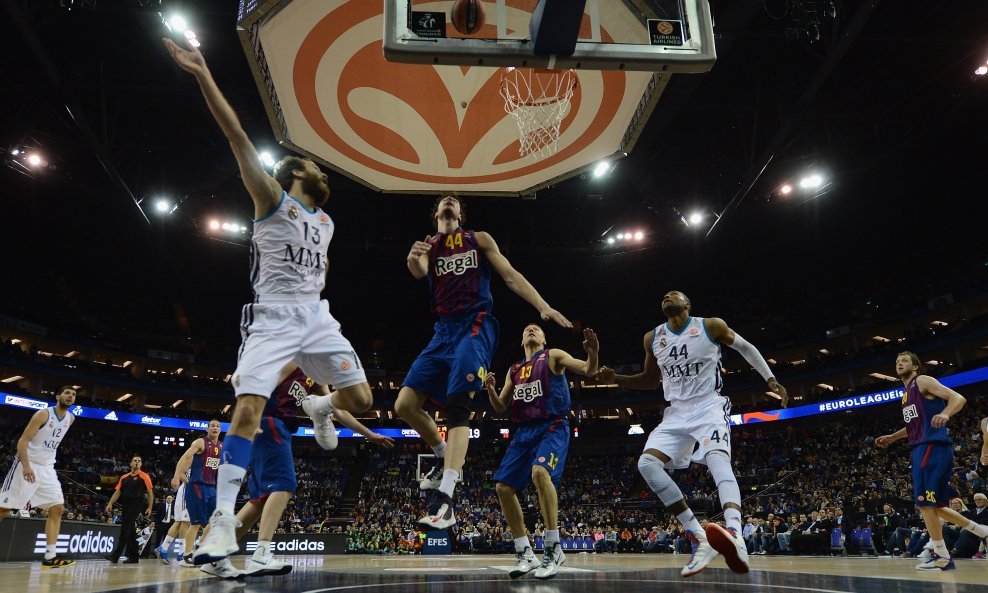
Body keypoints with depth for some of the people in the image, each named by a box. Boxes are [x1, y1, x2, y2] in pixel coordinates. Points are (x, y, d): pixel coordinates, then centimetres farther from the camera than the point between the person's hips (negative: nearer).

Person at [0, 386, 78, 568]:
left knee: (57, 508, -3)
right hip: (27, 465, -6)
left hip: (47, 468, 6)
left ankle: (50, 557, -2)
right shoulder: (43, 414, -14)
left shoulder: (71, 418, 6)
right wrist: (26, 466, -27)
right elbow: (22, 441, -17)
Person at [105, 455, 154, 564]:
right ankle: (134, 556, 16)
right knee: (130, 531, 9)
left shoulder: (144, 476, 0)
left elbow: (150, 493, -1)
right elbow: (117, 492, 14)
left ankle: (115, 555, -12)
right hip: (125, 506, 6)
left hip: (136, 506, -6)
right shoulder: (124, 477, 16)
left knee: (125, 529, -12)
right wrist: (110, 503, -1)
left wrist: (150, 507, -7)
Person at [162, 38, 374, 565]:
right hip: (272, 318, -5)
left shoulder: (325, 221, 18)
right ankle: (222, 522, -14)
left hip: (316, 318, 5)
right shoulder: (273, 200, -1)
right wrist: (204, 77, -19)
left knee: (360, 400, -4)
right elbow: (238, 138, -12)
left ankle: (320, 407, 32)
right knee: (248, 408, -18)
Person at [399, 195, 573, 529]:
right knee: (405, 404, -4)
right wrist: (412, 260, -33)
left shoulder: (479, 239, 12)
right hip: (444, 329, 4)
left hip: (475, 325, -4)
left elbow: (510, 276, 7)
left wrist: (544, 307, -5)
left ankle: (445, 501, -28)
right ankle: (446, 459, 20)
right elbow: (420, 272, -7)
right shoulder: (428, 245, 16)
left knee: (457, 406, -21)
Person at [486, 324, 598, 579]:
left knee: (540, 472, -34)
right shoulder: (514, 370, 20)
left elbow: (588, 371, -7)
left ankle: (554, 549, -23)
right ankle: (525, 555, 7)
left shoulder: (553, 356, 5)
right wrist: (490, 390, -2)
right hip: (524, 432, 7)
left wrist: (593, 354, -30)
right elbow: (501, 408, 19)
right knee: (503, 487, -3)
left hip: (553, 427, -7)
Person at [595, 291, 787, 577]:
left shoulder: (711, 326, -5)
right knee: (647, 463, -16)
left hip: (709, 407, -4)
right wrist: (616, 379, 2)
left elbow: (745, 347, 12)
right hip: (677, 412, 4)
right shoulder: (653, 338, 4)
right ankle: (700, 538, -16)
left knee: (717, 459, -31)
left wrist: (770, 378, 5)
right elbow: (651, 380, 17)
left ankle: (735, 535, -51)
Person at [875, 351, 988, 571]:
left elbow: (959, 398, -14)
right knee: (933, 504, 12)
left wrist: (945, 414, -34)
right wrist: (892, 437, 32)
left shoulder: (923, 381, -3)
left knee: (924, 500, -12)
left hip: (933, 445, -10)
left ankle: (942, 557, -7)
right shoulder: (906, 392, 24)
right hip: (921, 448, 10)